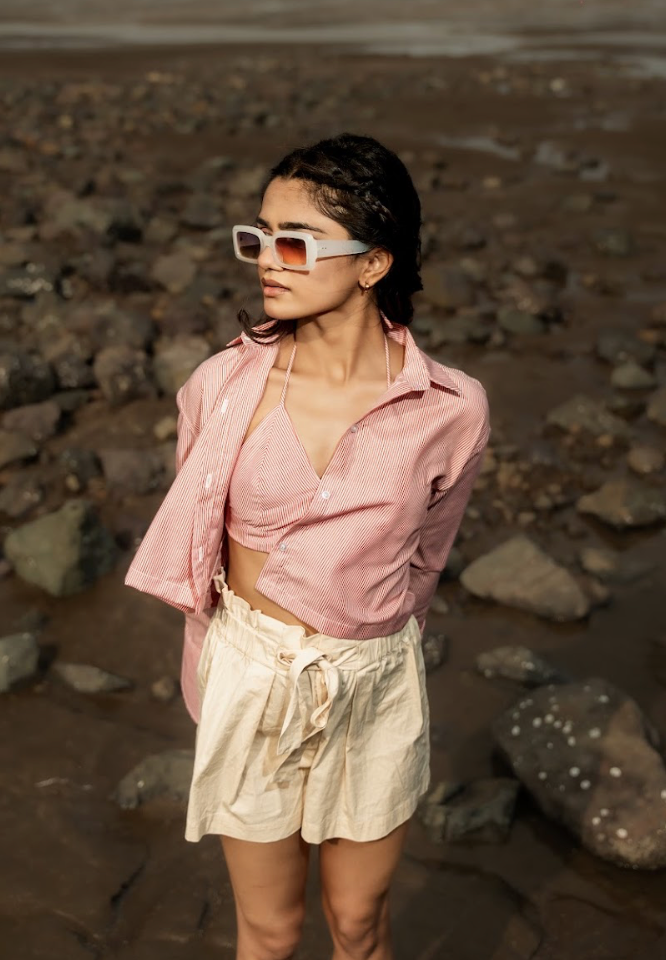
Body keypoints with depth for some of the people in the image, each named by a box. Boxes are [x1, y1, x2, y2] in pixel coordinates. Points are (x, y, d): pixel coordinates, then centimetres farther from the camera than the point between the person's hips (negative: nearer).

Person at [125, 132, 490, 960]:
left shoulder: (450, 411, -16)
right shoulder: (222, 386, -13)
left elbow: (421, 559, 1)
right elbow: (195, 543, 1)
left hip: (377, 691, 0)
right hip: (250, 680, 0)